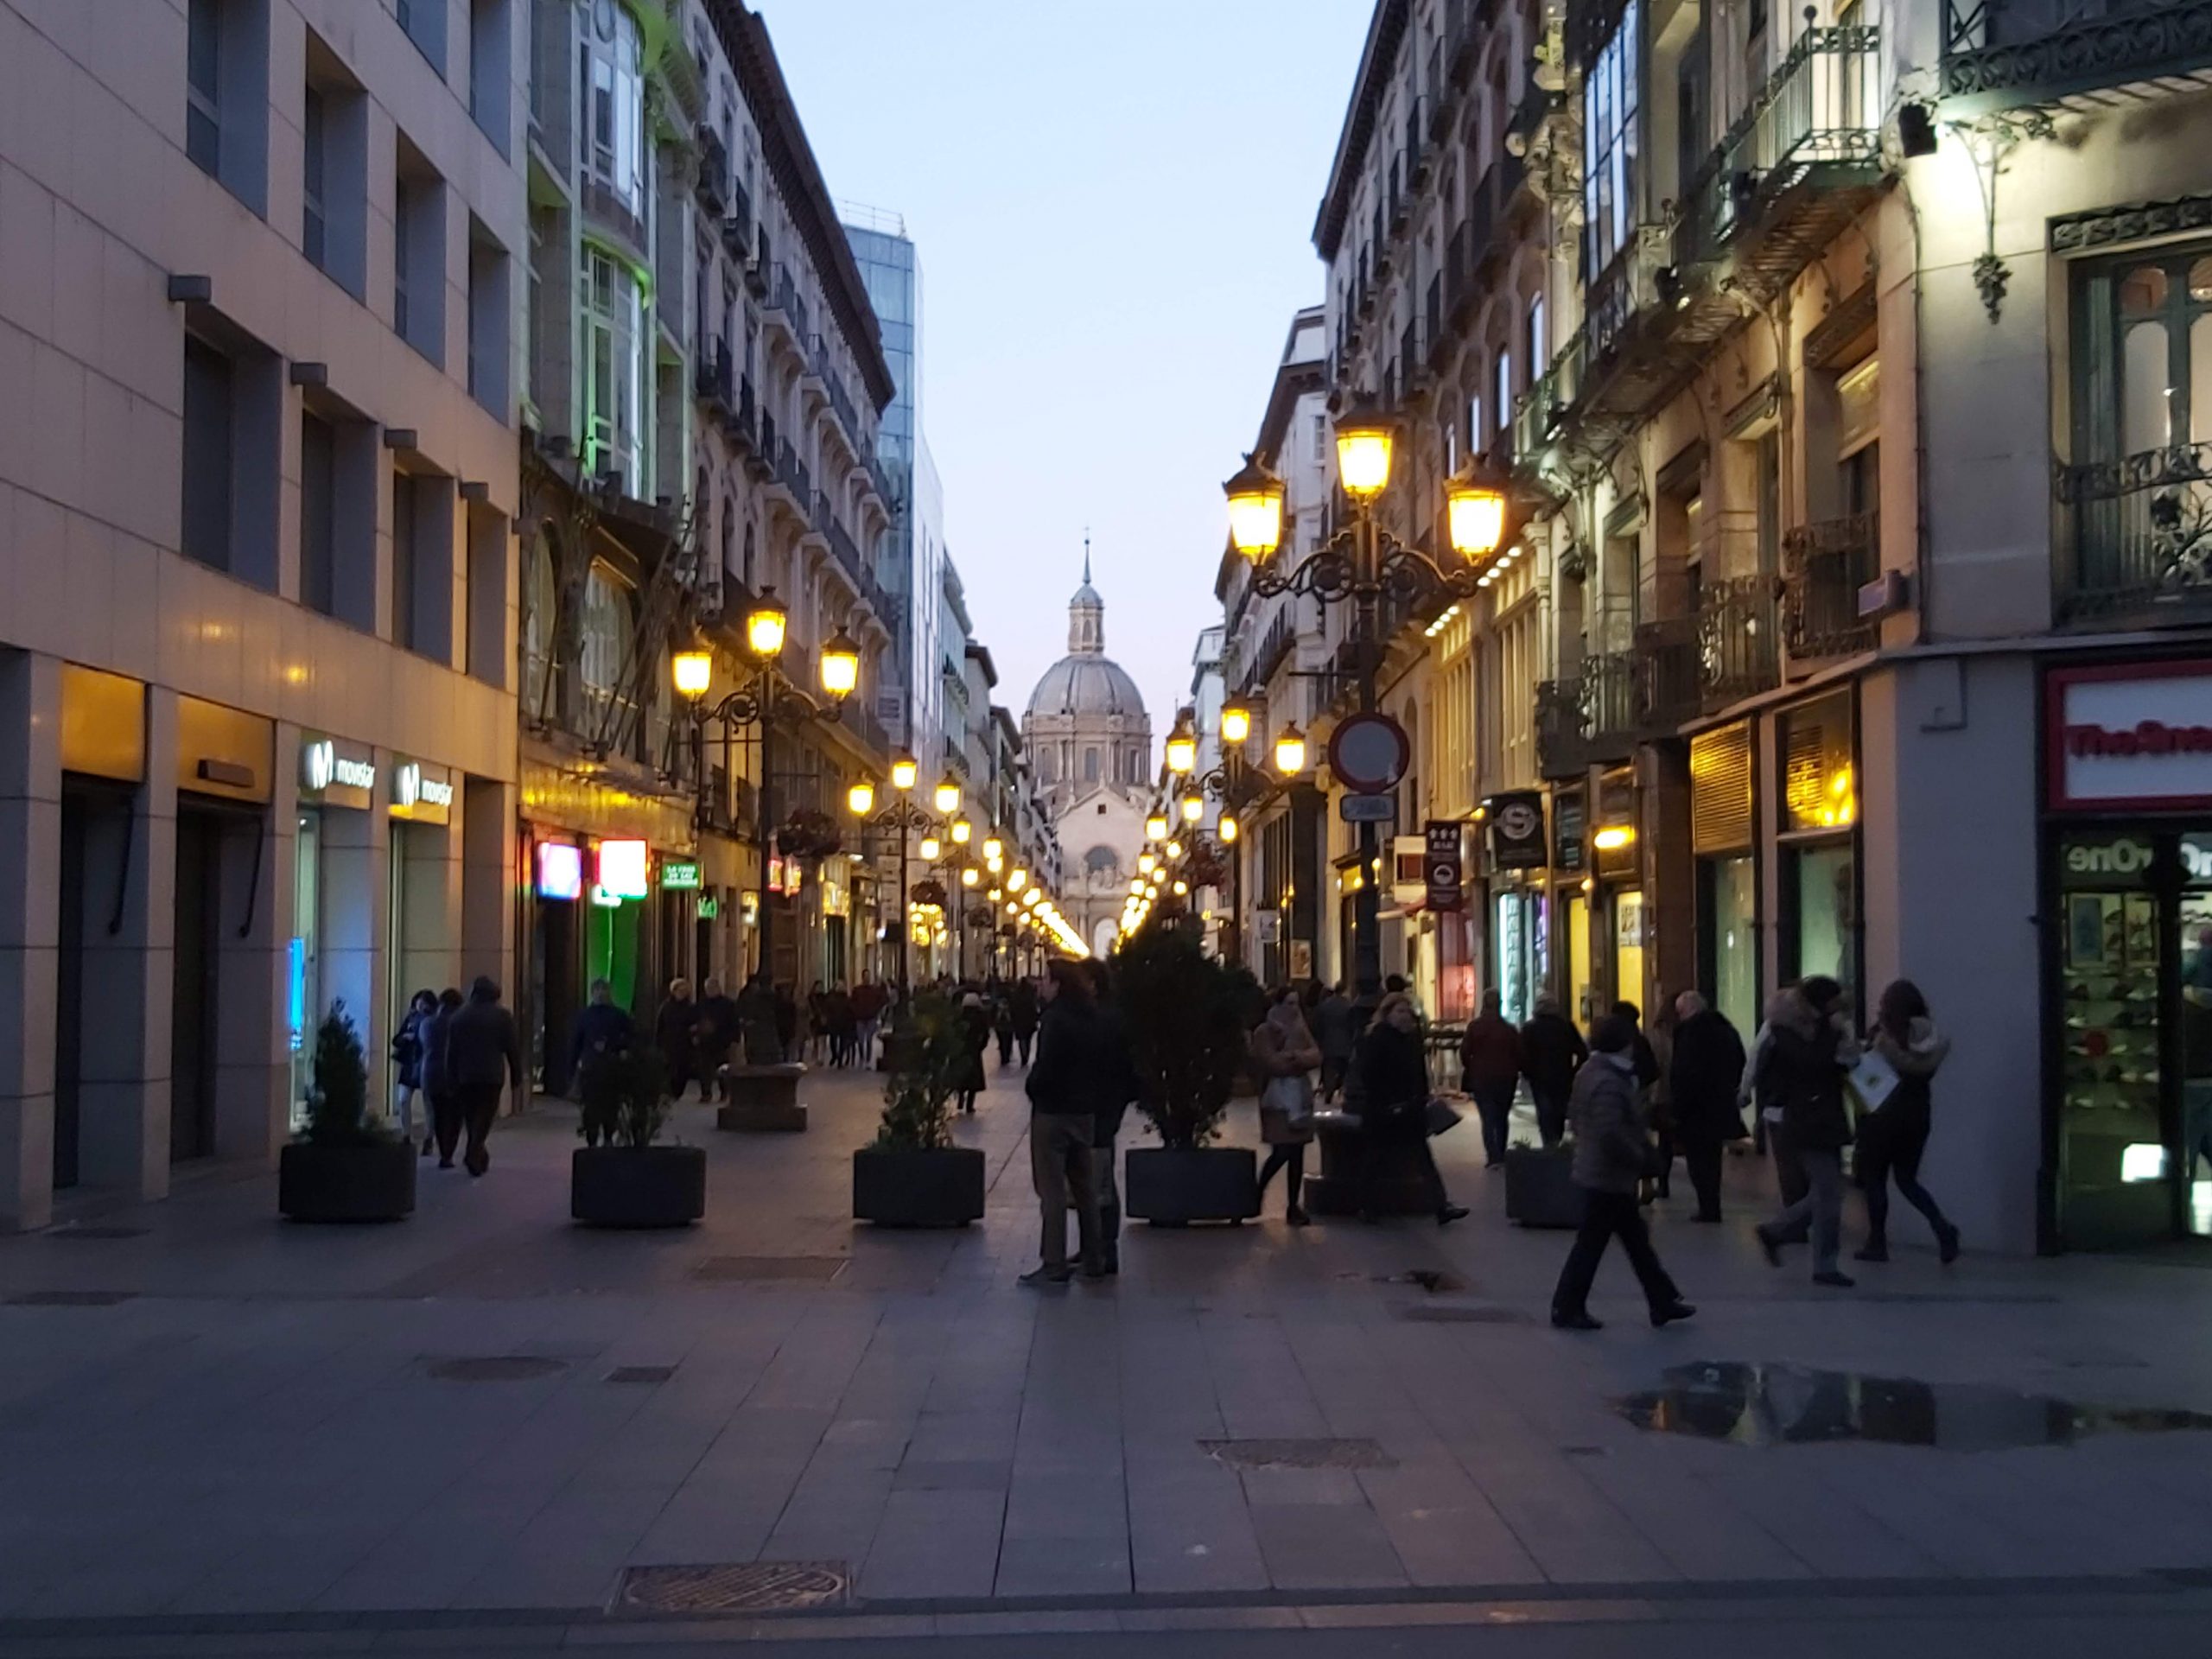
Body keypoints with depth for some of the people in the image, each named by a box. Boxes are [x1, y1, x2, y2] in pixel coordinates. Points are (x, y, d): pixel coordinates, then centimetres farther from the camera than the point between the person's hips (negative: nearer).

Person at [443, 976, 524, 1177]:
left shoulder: (458, 1016, 7)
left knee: (471, 1115, 14)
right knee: (485, 1115, -3)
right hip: (492, 1075, -3)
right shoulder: (503, 1017, -1)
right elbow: (513, 1049, -2)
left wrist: (452, 1079, 11)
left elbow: (450, 1052, 7)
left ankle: (479, 1156, 22)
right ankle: (474, 1153, -20)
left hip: (465, 1076, 3)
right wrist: (516, 1079, 5)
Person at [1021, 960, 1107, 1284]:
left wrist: (1034, 1088, -4)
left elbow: (1046, 1064, -21)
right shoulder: (1094, 1020, 8)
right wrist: (1095, 1098, 13)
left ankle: (1054, 1265, -4)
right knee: (1084, 1187, 15)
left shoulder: (1057, 1018, -17)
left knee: (1052, 1190, -4)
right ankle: (1093, 1261, 20)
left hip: (1053, 1111, -8)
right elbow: (1105, 1066, 9)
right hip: (1084, 1111, 8)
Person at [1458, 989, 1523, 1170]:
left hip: (1481, 1079, -2)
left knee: (1488, 1118, -1)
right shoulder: (1509, 1028, -4)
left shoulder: (1474, 1026, -8)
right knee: (1502, 1118, 16)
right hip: (1506, 1079, 2)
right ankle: (1500, 1155, 19)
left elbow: (1464, 1052, -9)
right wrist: (1514, 1072, 14)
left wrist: (1470, 1068, 8)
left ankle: (1493, 1157, -11)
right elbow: (1519, 1054, -2)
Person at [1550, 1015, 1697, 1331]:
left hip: (1595, 1170, 11)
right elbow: (1610, 1133, -30)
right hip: (1609, 1177, -11)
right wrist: (1640, 1156, -16)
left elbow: (1573, 1113, 18)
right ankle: (1568, 1308, 8)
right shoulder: (1609, 1083, -24)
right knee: (1591, 1244, 0)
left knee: (1637, 1239, 16)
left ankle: (1663, 1302, 25)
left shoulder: (1589, 1073, 8)